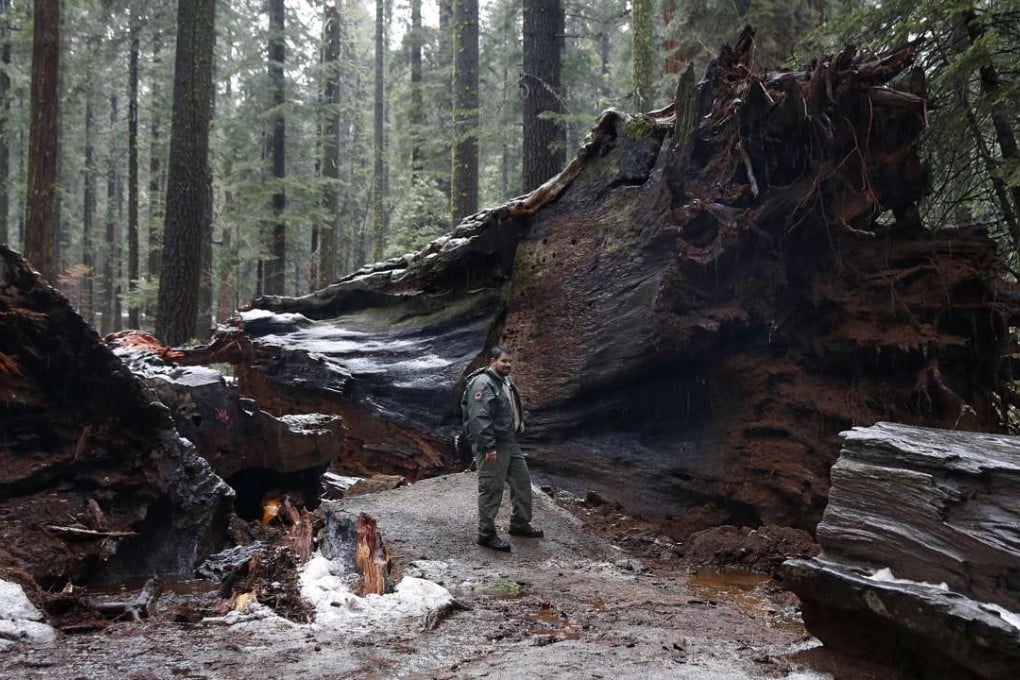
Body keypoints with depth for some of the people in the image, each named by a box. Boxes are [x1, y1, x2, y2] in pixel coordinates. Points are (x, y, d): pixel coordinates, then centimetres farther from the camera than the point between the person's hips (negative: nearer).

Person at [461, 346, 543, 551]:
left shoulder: (506, 381, 13)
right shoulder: (482, 384, -19)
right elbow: (479, 418, -26)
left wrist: (520, 422, 17)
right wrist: (489, 447, -27)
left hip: (510, 442, 10)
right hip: (492, 446, -10)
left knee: (522, 481, 17)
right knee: (492, 489, -4)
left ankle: (520, 524, 31)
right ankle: (486, 534, 6)